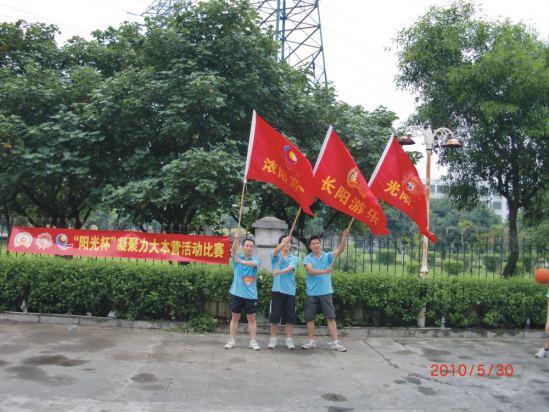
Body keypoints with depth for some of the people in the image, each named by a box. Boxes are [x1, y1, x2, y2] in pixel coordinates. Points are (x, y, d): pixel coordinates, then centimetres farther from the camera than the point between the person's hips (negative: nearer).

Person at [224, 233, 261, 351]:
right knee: (235, 317, 8)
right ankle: (231, 340, 15)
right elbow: (233, 250, -19)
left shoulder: (256, 259, 0)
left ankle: (253, 341, 11)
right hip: (237, 293, 0)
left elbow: (254, 264, -23)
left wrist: (241, 261, -42)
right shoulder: (237, 257, 3)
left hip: (251, 294, 0)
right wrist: (236, 239, -38)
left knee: (251, 318, 5)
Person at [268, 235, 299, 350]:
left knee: (290, 317, 4)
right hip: (277, 289, -1)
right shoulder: (275, 256, 5)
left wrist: (280, 271, -36)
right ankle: (273, 339, 14)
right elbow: (276, 251, -21)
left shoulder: (294, 258, 6)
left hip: (290, 291, 1)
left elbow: (290, 268, -15)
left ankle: (289, 339, 14)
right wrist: (284, 241, -40)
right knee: (275, 316, 2)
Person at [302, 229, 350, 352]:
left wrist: (344, 239, -31)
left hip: (326, 292, 0)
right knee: (309, 318, 7)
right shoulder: (307, 258, 0)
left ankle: (335, 342, 3)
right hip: (312, 293, 0)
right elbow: (311, 271, -18)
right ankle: (311, 341, 22)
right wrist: (324, 271, -34)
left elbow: (340, 251, -14)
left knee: (331, 317, -1)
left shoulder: (328, 256, 2)